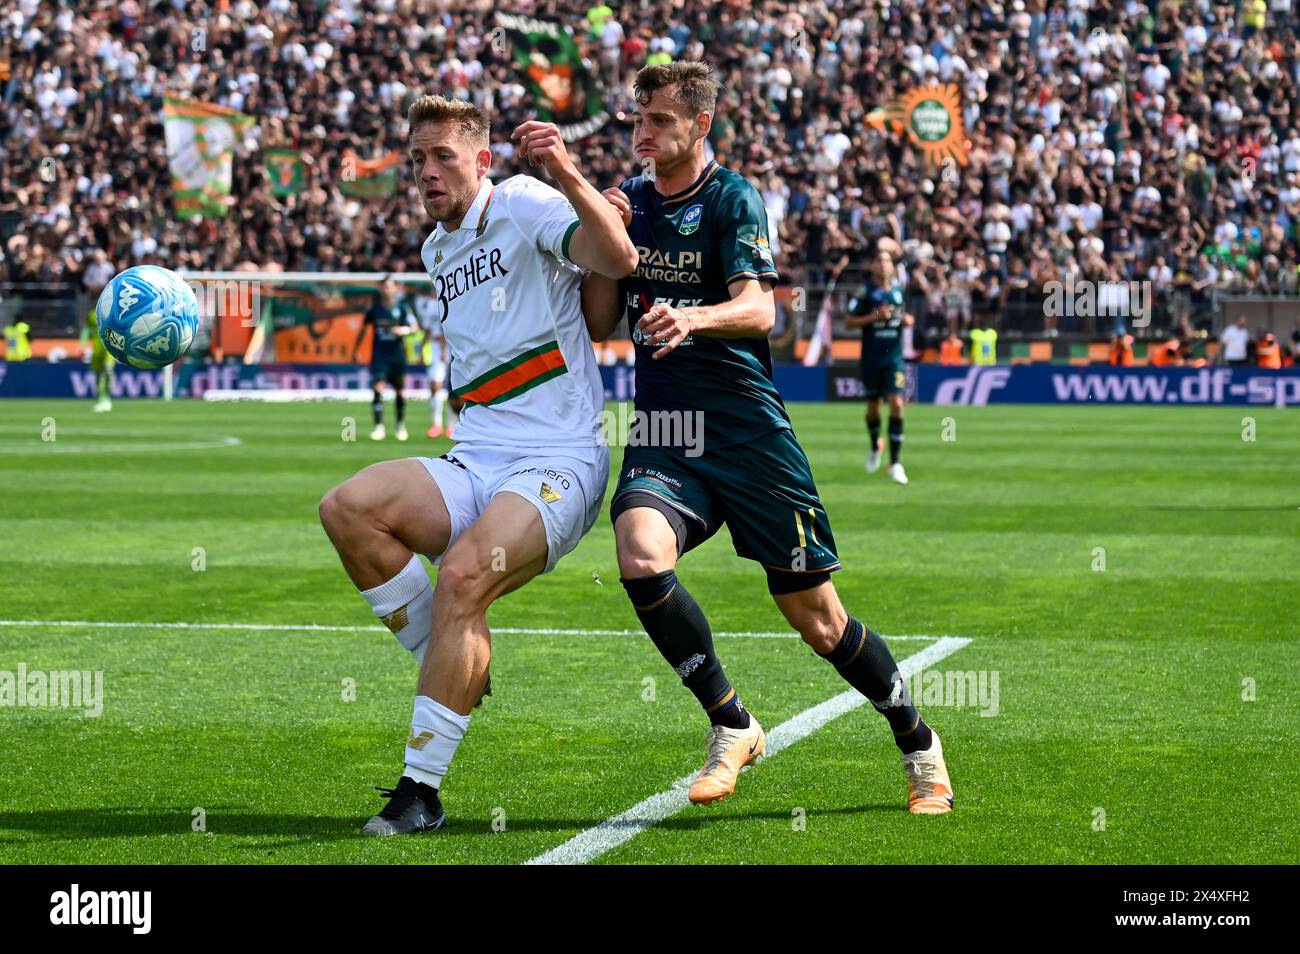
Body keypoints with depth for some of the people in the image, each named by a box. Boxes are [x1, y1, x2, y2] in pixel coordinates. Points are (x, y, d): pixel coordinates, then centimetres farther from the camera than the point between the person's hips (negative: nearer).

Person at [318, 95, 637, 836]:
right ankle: (461, 670, -8)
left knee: (463, 577, -31)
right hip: (474, 467, 7)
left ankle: (422, 791, -24)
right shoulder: (437, 251, 20)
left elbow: (620, 261, -21)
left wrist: (569, 176, -35)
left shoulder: (525, 206, -3)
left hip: (558, 467, -7)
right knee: (347, 509, -20)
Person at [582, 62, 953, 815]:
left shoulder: (733, 199, -5)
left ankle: (919, 744, 24)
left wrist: (693, 319, -39)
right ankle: (732, 726, -11)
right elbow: (599, 324, 11)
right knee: (641, 555, -28)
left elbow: (759, 309, -18)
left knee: (816, 615, 0)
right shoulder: (630, 202, 12)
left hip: (748, 429, -4)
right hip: (663, 428, 4)